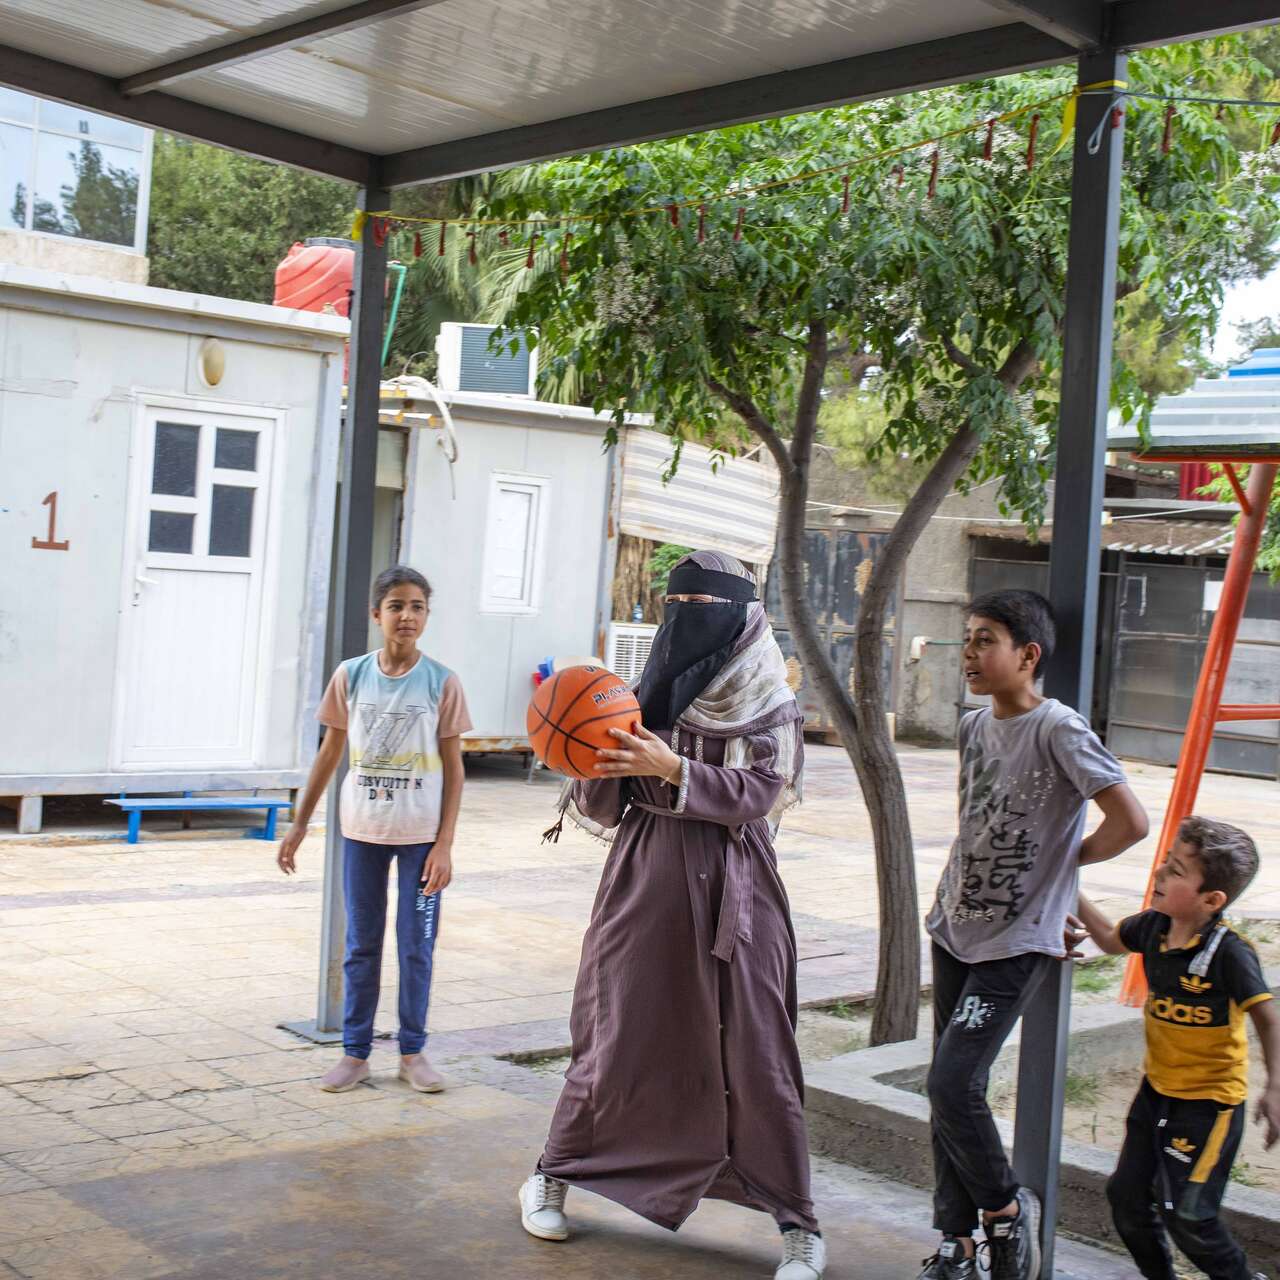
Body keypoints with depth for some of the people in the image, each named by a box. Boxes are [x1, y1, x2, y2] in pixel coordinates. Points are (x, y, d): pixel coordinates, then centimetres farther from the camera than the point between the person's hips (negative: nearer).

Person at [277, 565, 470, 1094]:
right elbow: (329, 754, 8)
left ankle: (412, 1052, 18)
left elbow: (453, 768, -3)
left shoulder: (441, 682, -5)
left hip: (421, 835, -2)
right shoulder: (351, 675, 0)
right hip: (362, 831, 2)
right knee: (361, 946, 9)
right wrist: (298, 827, 7)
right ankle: (355, 1053, 18)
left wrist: (444, 845, -8)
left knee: (416, 946, 5)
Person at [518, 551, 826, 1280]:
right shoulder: (654, 688, 6)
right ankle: (552, 1178, 28)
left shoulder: (772, 703, -1)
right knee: (618, 1037, 8)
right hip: (645, 881, 2)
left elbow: (759, 792, -12)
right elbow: (604, 804, 5)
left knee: (753, 1051, 0)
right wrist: (594, 753, -15)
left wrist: (672, 769, -21)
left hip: (731, 891, -2)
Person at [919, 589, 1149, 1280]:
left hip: (1016, 943, -7)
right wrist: (950, 886, 11)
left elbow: (1129, 821, -20)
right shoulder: (973, 727, 6)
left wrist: (1063, 860, -7)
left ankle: (1007, 1208, 12)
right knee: (946, 1088, 10)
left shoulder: (1057, 728, -17)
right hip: (954, 930, 7)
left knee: (952, 1084, -14)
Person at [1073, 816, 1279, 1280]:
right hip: (1156, 1088, 7)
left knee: (1187, 1216, -3)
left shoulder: (1230, 953, -23)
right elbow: (1111, 939, 17)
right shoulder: (1153, 927, -4)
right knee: (1127, 1197, 12)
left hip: (1209, 1100, -7)